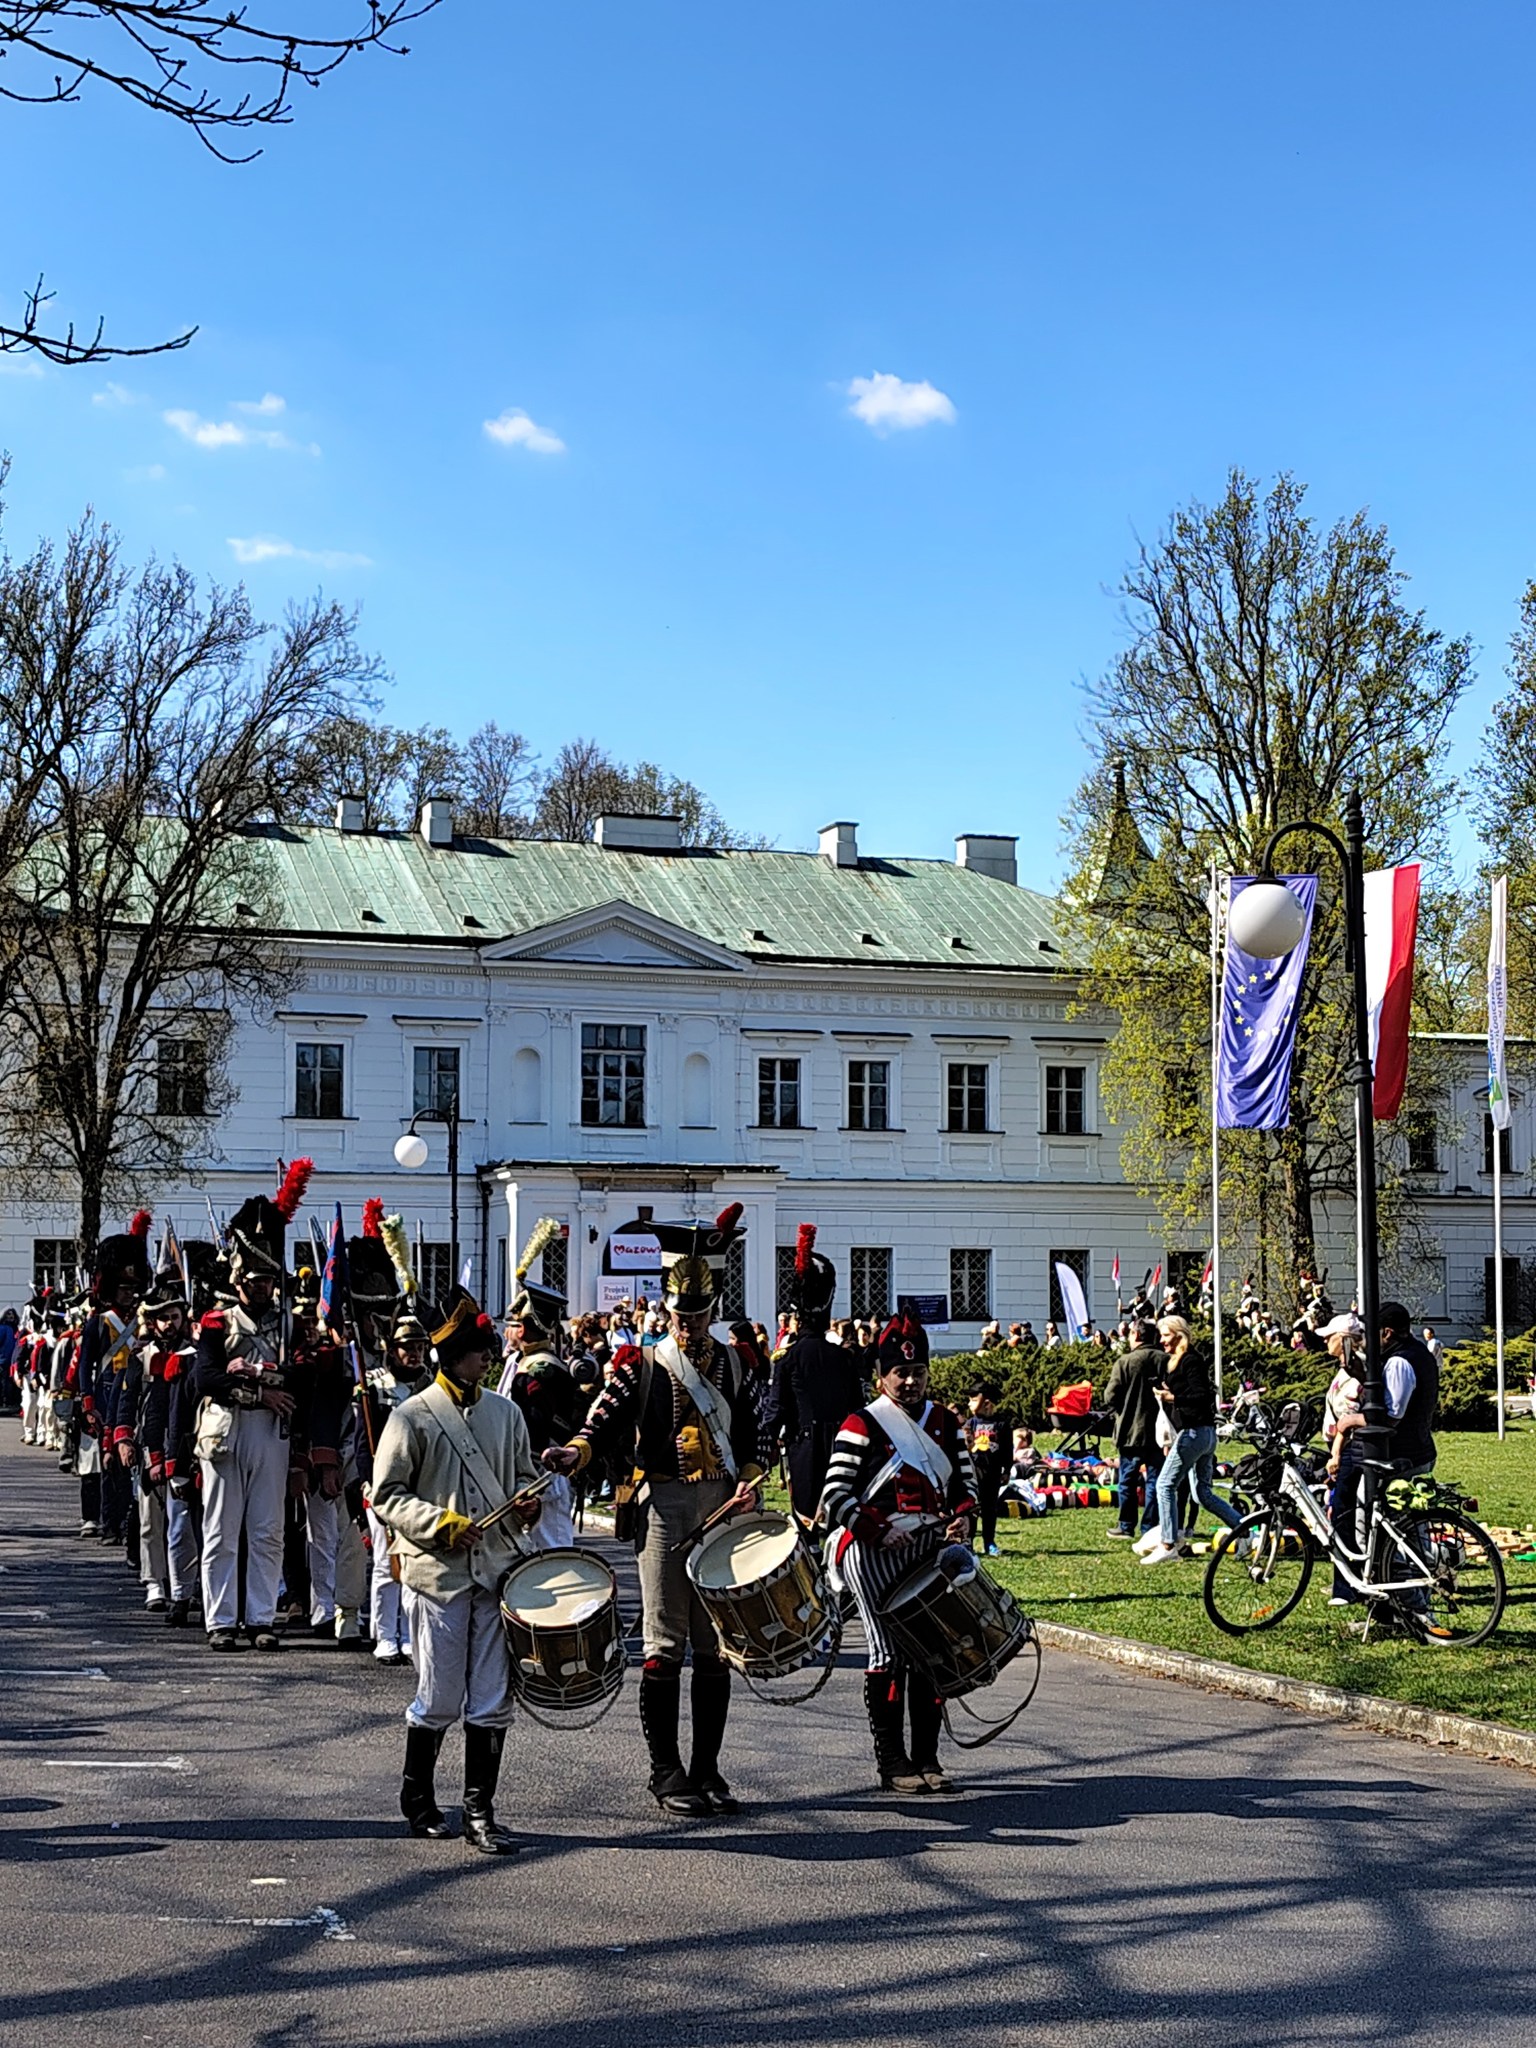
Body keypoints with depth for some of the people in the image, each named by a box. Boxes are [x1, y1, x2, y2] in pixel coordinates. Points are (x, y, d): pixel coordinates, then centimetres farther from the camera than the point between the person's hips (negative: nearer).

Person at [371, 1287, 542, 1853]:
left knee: (492, 1702, 4)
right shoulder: (412, 1417, -4)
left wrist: (528, 1506, 0)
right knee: (439, 1702, 3)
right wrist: (442, 1524, -16)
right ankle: (418, 1801, 23)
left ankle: (480, 1814, 12)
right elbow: (387, 1497, -4)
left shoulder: (506, 1413, 11)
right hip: (438, 1574, -4)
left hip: (499, 1569, 4)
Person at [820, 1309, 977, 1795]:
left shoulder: (946, 1423, 13)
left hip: (933, 1550, 5)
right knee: (888, 1652, -5)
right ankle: (891, 1761, 3)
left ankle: (927, 1757, 14)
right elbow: (836, 1495, -7)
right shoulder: (861, 1427, -4)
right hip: (874, 1553, -5)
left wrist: (962, 1516, -4)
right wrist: (878, 1531, -18)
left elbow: (965, 1481, 17)